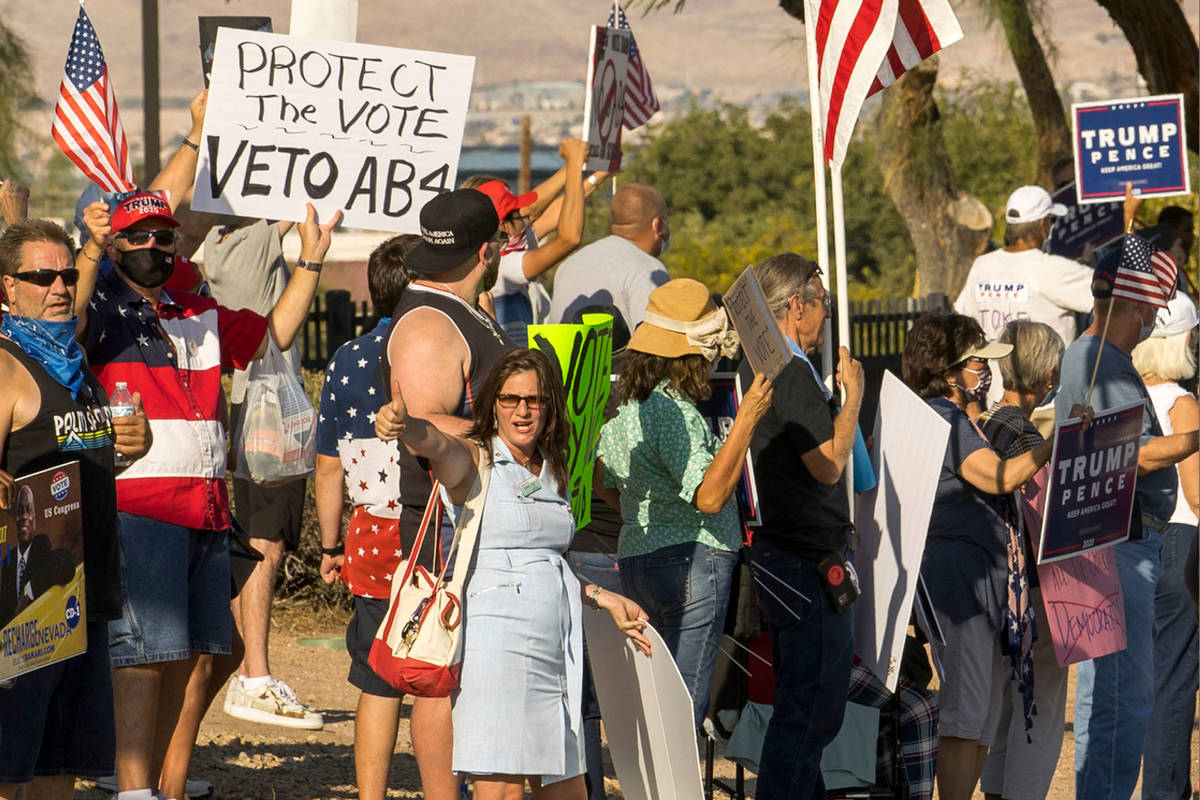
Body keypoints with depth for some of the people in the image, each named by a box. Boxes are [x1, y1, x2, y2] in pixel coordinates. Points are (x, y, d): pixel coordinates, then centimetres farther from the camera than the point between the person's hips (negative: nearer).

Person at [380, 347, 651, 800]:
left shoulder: (552, 473, 19)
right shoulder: (473, 460, -1)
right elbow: (436, 444, -25)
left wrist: (602, 598, 31)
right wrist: (402, 423, -46)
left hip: (555, 651, 7)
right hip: (497, 641, -7)